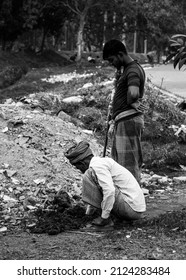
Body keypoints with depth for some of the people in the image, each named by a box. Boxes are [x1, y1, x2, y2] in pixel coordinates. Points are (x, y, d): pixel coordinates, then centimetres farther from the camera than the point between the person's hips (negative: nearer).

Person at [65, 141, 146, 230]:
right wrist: (87, 214, 37)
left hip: (131, 208, -10)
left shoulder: (97, 165, -12)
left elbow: (109, 191, -26)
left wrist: (103, 217, -16)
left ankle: (106, 219, -9)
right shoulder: (104, 161, 18)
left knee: (88, 175, -10)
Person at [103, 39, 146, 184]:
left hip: (129, 121, -10)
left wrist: (132, 102, -13)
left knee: (129, 164, -7)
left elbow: (133, 93, -35)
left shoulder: (133, 70, -14)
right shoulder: (122, 70, 18)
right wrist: (113, 122, 18)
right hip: (121, 122, 10)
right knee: (118, 162, 14)